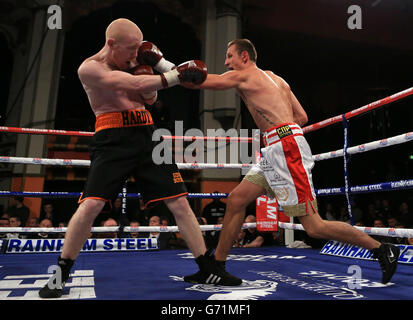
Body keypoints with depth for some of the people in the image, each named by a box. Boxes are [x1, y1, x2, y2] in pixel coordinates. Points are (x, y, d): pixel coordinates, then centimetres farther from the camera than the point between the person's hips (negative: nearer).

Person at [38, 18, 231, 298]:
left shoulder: (132, 61, 14)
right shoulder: (90, 68, -5)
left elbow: (150, 99, 13)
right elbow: (136, 85, -17)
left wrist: (156, 64, 1)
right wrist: (178, 74, -15)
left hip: (147, 134, 5)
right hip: (113, 139, -4)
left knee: (180, 203, -1)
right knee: (90, 205, -15)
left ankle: (207, 268, 11)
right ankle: (61, 273, 11)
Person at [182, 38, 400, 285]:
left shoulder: (242, 75, 0)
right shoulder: (277, 79, 23)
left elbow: (195, 82, 1)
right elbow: (303, 117, 19)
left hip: (287, 148, -10)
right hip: (276, 152, 10)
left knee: (314, 226, -5)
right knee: (236, 200, 7)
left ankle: (383, 249, 13)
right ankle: (216, 266, 15)